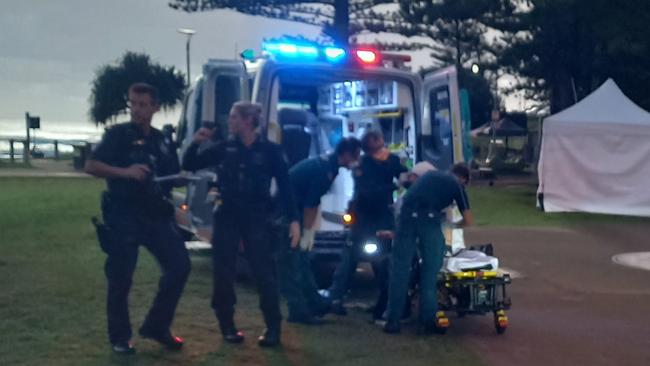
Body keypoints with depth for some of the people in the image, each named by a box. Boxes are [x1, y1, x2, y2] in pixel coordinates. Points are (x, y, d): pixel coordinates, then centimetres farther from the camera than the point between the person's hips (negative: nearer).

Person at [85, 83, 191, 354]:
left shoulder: (162, 141, 14)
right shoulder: (118, 134, -2)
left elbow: (173, 177, 24)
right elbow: (91, 166, -11)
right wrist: (124, 172, -24)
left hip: (156, 215, 5)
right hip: (123, 216, -5)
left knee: (179, 265, 0)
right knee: (121, 279, 0)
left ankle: (156, 327, 14)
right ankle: (120, 338, 16)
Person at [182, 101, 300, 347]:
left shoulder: (269, 150, -2)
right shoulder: (224, 148, 5)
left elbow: (284, 187, -2)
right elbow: (189, 165, 9)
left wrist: (293, 219, -10)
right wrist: (195, 143, -9)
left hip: (257, 218, -3)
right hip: (226, 217, 3)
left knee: (264, 273, -4)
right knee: (223, 273, 4)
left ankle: (273, 328, 6)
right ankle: (227, 326, 18)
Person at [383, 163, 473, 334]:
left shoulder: (430, 174, 32)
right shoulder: (457, 185, 20)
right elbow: (469, 220, 17)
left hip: (407, 215, 3)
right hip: (429, 218, -3)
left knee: (400, 269, 5)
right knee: (430, 272, 9)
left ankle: (392, 321, 6)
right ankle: (428, 320, 10)